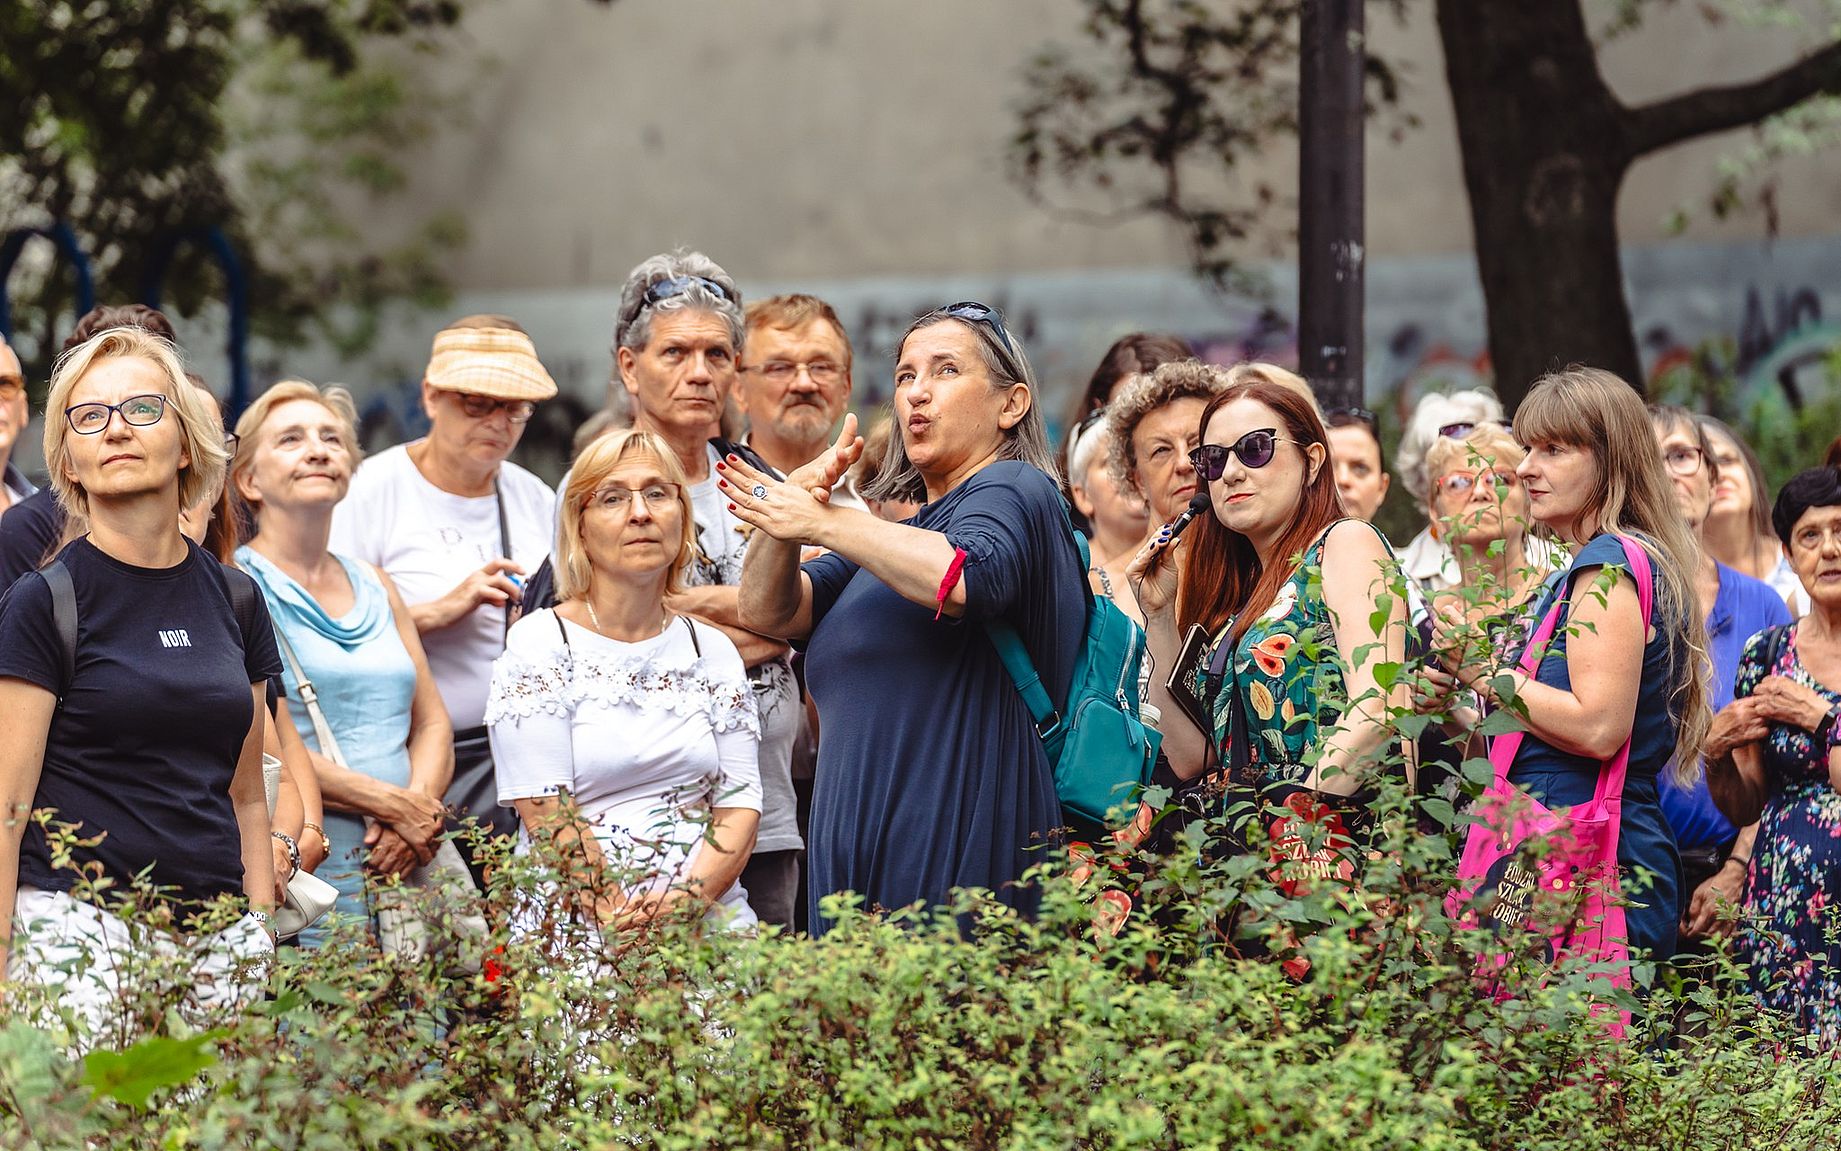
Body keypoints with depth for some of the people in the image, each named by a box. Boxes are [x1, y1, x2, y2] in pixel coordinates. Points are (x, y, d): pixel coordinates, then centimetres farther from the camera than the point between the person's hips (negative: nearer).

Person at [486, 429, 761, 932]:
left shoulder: (714, 651, 15)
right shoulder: (538, 644, 2)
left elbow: (739, 802, 8)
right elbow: (547, 815, -6)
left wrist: (690, 899, -11)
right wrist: (619, 924, -15)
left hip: (709, 921, 3)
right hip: (575, 925, -3)